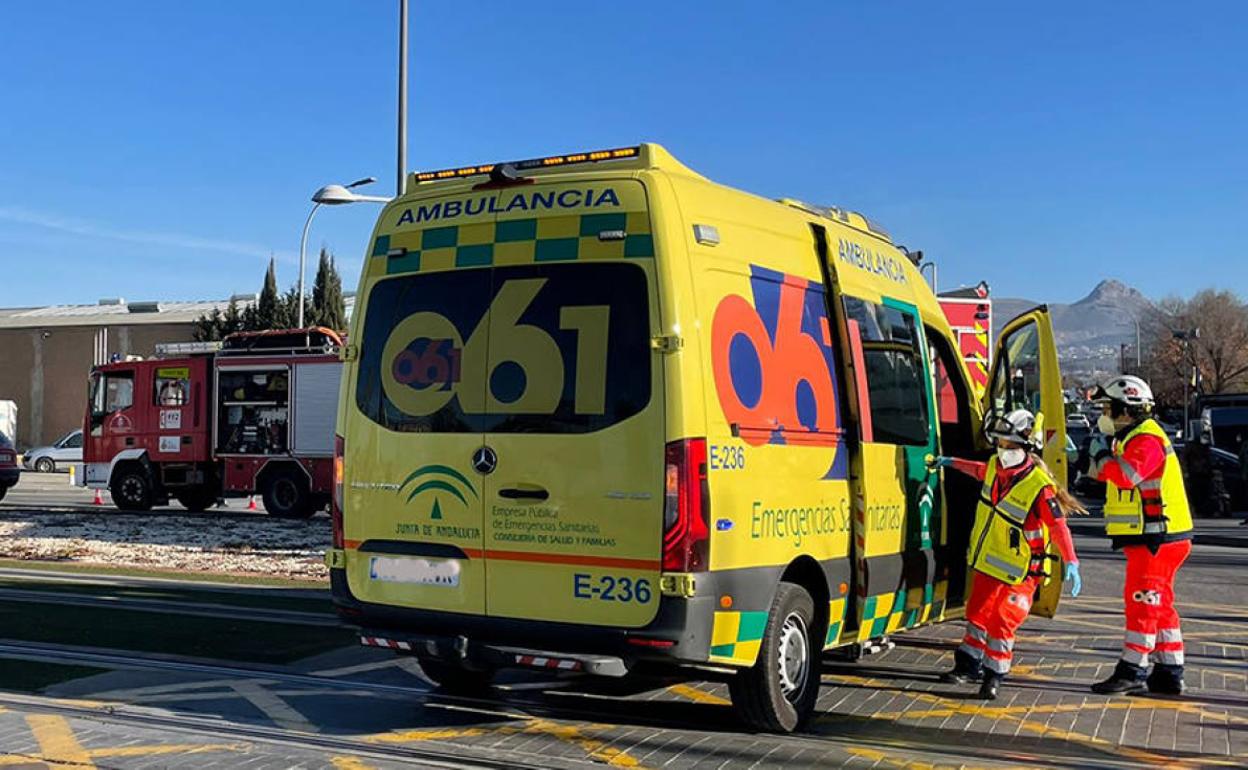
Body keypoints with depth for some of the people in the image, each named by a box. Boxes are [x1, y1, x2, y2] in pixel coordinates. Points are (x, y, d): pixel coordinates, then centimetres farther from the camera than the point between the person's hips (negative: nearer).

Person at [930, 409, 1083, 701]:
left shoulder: (1040, 487, -25)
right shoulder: (995, 466, -3)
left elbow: (1059, 527, -25)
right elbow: (982, 472, 23)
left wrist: (1071, 562, -33)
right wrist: (953, 463, 36)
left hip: (1017, 571, -7)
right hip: (986, 562, 8)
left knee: (1001, 623, -7)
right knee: (978, 613, 16)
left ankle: (994, 676, 8)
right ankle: (969, 665, 30)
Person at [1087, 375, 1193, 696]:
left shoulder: (1147, 440, -16)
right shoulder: (1133, 438, 18)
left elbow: (1126, 475, -32)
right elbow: (1109, 475, 23)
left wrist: (1103, 454, -17)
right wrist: (1103, 455, 8)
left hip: (1156, 538, -11)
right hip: (1150, 537, 11)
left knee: (1142, 601, -7)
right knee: (1159, 604, 13)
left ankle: (1133, 671, -3)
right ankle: (1169, 674, 20)